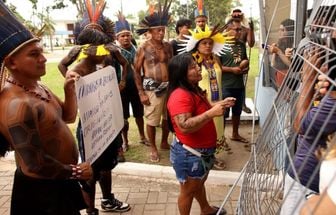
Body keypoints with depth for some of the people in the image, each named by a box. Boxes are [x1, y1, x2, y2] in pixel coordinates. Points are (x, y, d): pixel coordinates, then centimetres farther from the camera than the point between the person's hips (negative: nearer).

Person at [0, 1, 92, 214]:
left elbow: (68, 117, 12)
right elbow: (35, 165, -29)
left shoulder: (37, 87, 1)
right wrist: (76, 172, -15)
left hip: (60, 180, 9)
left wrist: (70, 90, -6)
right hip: (40, 189, -9)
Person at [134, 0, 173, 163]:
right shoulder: (143, 48, -8)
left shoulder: (168, 46, 5)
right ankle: (153, 148, 21)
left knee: (168, 117, 15)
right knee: (152, 120, 3)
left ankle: (164, 142, 36)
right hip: (152, 89, -5)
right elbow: (136, 71, -6)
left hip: (169, 87, 5)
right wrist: (141, 93, -11)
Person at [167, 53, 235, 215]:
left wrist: (220, 104, 5)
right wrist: (211, 113, -36)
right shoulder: (180, 96, -28)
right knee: (188, 190, 12)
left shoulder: (194, 89, 5)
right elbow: (184, 126, -36)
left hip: (202, 150, 10)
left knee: (199, 183, 31)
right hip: (189, 154, -10)